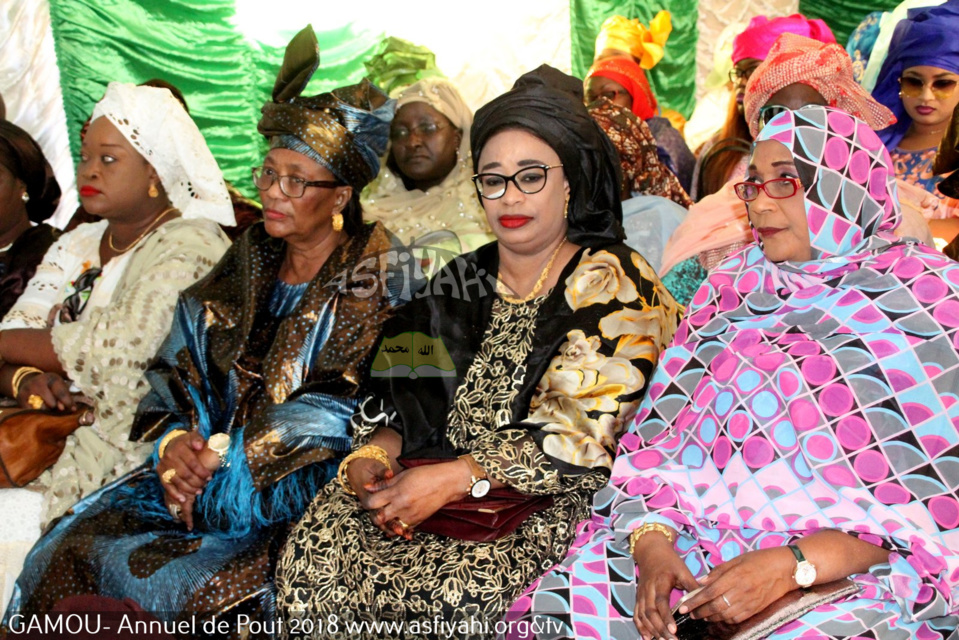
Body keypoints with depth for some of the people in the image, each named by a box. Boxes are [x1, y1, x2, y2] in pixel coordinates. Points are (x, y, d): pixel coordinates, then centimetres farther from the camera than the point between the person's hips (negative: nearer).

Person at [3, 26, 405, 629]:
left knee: (176, 583, -24)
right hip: (209, 464, 5)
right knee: (70, 548, -11)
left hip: (308, 492, -5)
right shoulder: (247, 263, 11)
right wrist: (175, 441, -8)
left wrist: (223, 458, -15)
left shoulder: (376, 276, -7)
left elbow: (339, 415, -14)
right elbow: (178, 367, 11)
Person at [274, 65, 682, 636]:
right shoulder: (462, 280, 13)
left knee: (452, 591, -30)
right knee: (314, 555, -17)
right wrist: (373, 455, -8)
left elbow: (586, 439, -14)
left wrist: (454, 479, -18)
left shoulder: (610, 283, -5)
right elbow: (407, 399, 13)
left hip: (557, 505, -4)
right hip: (452, 497, 5)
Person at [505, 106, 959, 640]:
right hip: (686, 550, 3)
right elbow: (654, 439, 7)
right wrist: (652, 546, -11)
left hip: (848, 576, -2)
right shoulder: (733, 286, 13)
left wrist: (790, 566, -18)